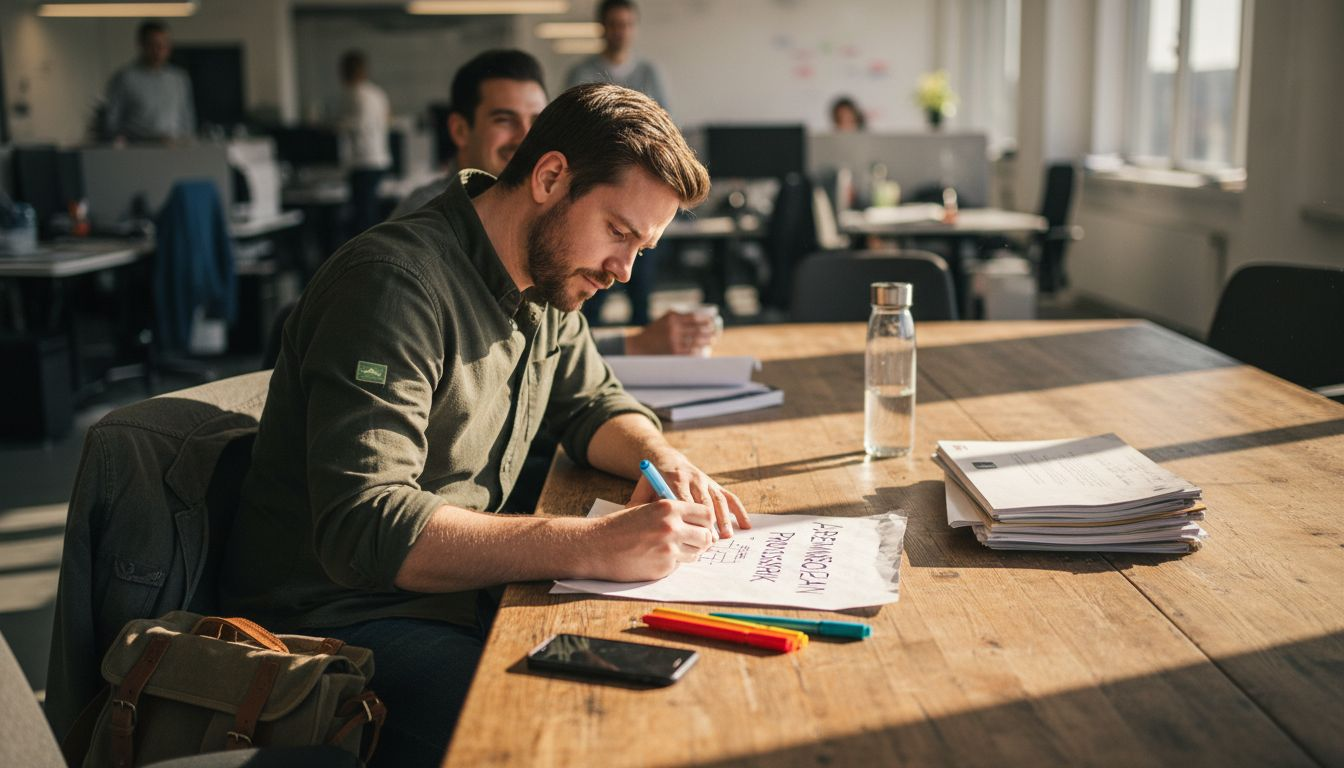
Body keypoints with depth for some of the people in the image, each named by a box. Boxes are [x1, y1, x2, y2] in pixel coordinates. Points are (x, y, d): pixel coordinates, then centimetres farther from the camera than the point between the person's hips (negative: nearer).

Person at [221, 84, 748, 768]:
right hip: (345, 618, -8)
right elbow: (364, 531, -31)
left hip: (461, 592, 8)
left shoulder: (546, 281, 7)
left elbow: (593, 407, 20)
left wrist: (663, 460, -4)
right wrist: (598, 545, -36)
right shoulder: (396, 281, -21)